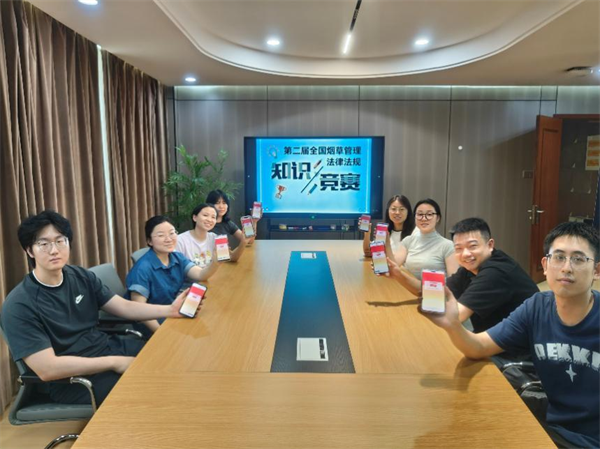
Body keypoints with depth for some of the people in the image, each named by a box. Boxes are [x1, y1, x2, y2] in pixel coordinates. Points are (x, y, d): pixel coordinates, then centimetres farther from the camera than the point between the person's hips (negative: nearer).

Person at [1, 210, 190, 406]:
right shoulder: (19, 305, -17)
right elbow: (47, 368, -23)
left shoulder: (81, 276, 2)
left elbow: (125, 307, 1)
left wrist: (170, 309, -15)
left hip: (107, 347, 7)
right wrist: (114, 363, -23)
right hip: (70, 379, -6)